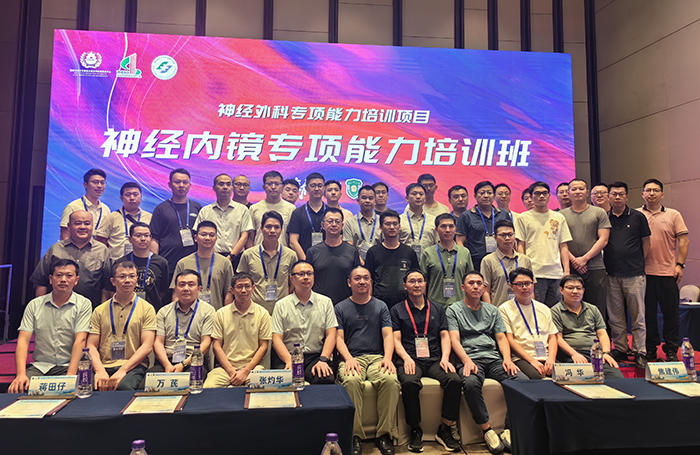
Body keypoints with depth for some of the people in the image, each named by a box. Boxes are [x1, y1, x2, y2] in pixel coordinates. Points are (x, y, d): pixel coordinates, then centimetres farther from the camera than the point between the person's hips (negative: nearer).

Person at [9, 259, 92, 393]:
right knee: (16, 389, -24)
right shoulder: (34, 305, 8)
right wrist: (21, 374, -14)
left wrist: (70, 377, -20)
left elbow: (80, 341, -10)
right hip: (39, 366, 3)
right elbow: (23, 340, 1)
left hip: (68, 366, -3)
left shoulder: (83, 304, -1)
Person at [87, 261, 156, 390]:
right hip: (104, 365, 2)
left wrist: (123, 370, -15)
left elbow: (147, 346, -2)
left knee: (123, 386, -36)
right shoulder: (100, 311, 15)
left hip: (134, 366, -2)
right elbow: (91, 345, 8)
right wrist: (100, 370, -12)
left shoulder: (147, 309, 7)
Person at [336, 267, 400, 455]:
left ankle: (384, 434, -18)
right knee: (351, 381, -35)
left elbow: (388, 334, 9)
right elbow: (339, 338, 7)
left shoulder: (380, 306, 18)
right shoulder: (341, 307, 14)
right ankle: (355, 435, -24)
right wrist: (348, 359, -12)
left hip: (376, 357, 1)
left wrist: (387, 358, -9)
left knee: (390, 380, -31)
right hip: (351, 358, -1)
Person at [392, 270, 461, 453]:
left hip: (434, 359, 3)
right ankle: (415, 430, -14)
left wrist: (445, 358, -4)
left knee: (454, 379, -27)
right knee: (409, 382, -35)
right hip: (410, 359, -2)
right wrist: (407, 358, -13)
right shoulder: (397, 310, 13)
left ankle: (445, 429, -11)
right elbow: (396, 340, 5)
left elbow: (445, 335, 14)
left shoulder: (437, 309, 22)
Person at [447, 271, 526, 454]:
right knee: (471, 383, -37)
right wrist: (467, 361, -17)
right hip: (469, 359, -4)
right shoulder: (454, 310, 10)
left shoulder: (492, 310, 23)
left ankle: (508, 429, -13)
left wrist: (507, 359, -3)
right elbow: (454, 339, -1)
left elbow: (501, 337, 16)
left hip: (494, 358, 4)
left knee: (523, 380, -23)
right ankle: (487, 430, -18)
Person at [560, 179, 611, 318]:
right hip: (570, 269, 1)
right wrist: (573, 260, -8)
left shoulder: (599, 213, 7)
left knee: (596, 309, 1)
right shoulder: (562, 215, 10)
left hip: (595, 268, -1)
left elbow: (603, 240, 0)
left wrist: (584, 258, -9)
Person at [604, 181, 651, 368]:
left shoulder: (637, 217, 4)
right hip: (611, 274, 2)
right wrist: (611, 260, 4)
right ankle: (620, 350, 18)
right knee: (615, 316, 8)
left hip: (634, 274, -2)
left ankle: (640, 353, 9)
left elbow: (646, 243, 9)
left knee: (638, 316, 1)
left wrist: (634, 261, 5)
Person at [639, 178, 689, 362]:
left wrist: (680, 264, -5)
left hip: (667, 272, 0)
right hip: (643, 272, 0)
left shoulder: (673, 215, 7)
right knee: (647, 312, 7)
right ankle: (650, 349, 18)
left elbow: (683, 240, 4)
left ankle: (671, 351, 16)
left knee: (670, 313, 4)